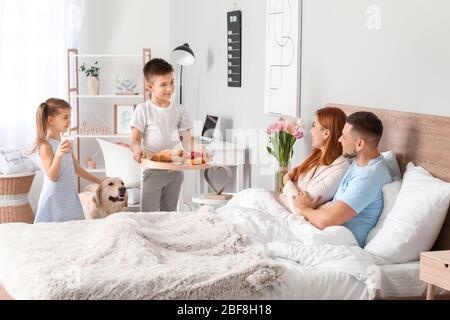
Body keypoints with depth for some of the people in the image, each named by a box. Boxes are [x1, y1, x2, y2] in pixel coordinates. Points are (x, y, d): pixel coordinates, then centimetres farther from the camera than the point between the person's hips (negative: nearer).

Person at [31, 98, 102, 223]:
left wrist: (99, 181, 25)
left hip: (70, 198, 7)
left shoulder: (65, 143, 12)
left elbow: (76, 168, 22)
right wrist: (58, 154, -34)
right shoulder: (45, 145, -11)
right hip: (55, 200, -7)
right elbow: (52, 176, -19)